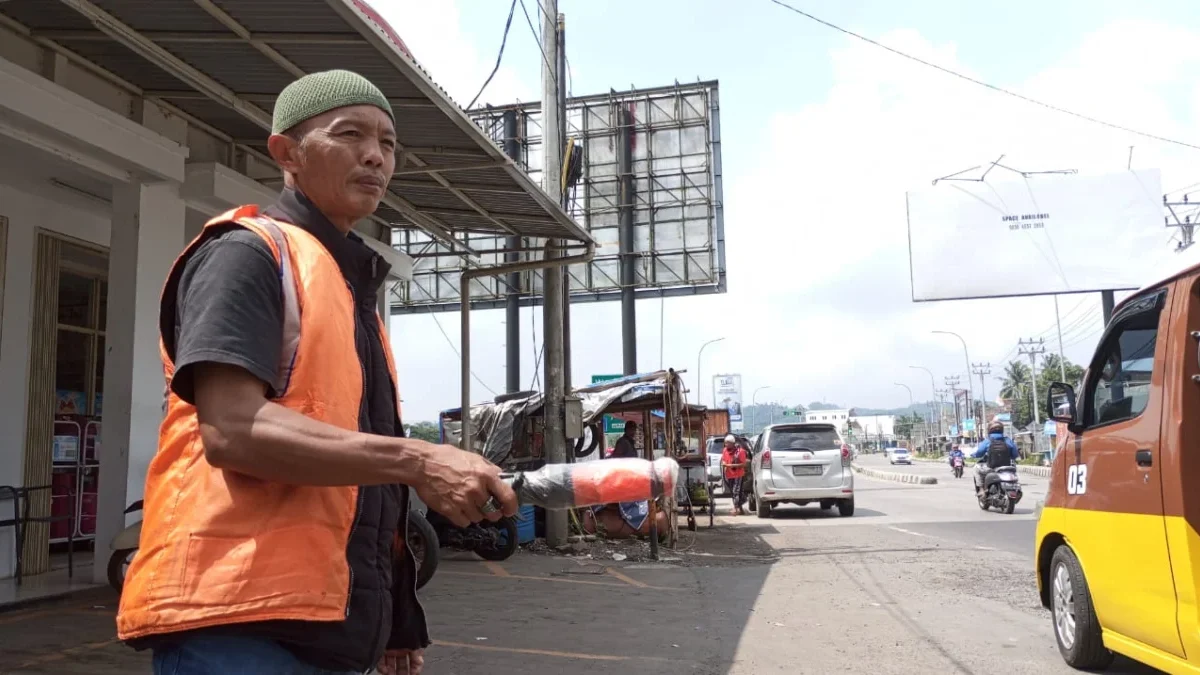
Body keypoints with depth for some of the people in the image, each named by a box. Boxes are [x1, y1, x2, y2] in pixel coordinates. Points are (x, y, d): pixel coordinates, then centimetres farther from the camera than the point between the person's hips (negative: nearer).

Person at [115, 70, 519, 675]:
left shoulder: (354, 287, 21)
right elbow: (231, 430, -20)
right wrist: (417, 460, -22)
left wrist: (398, 617, 17)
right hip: (236, 617, -8)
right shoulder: (247, 252, -6)